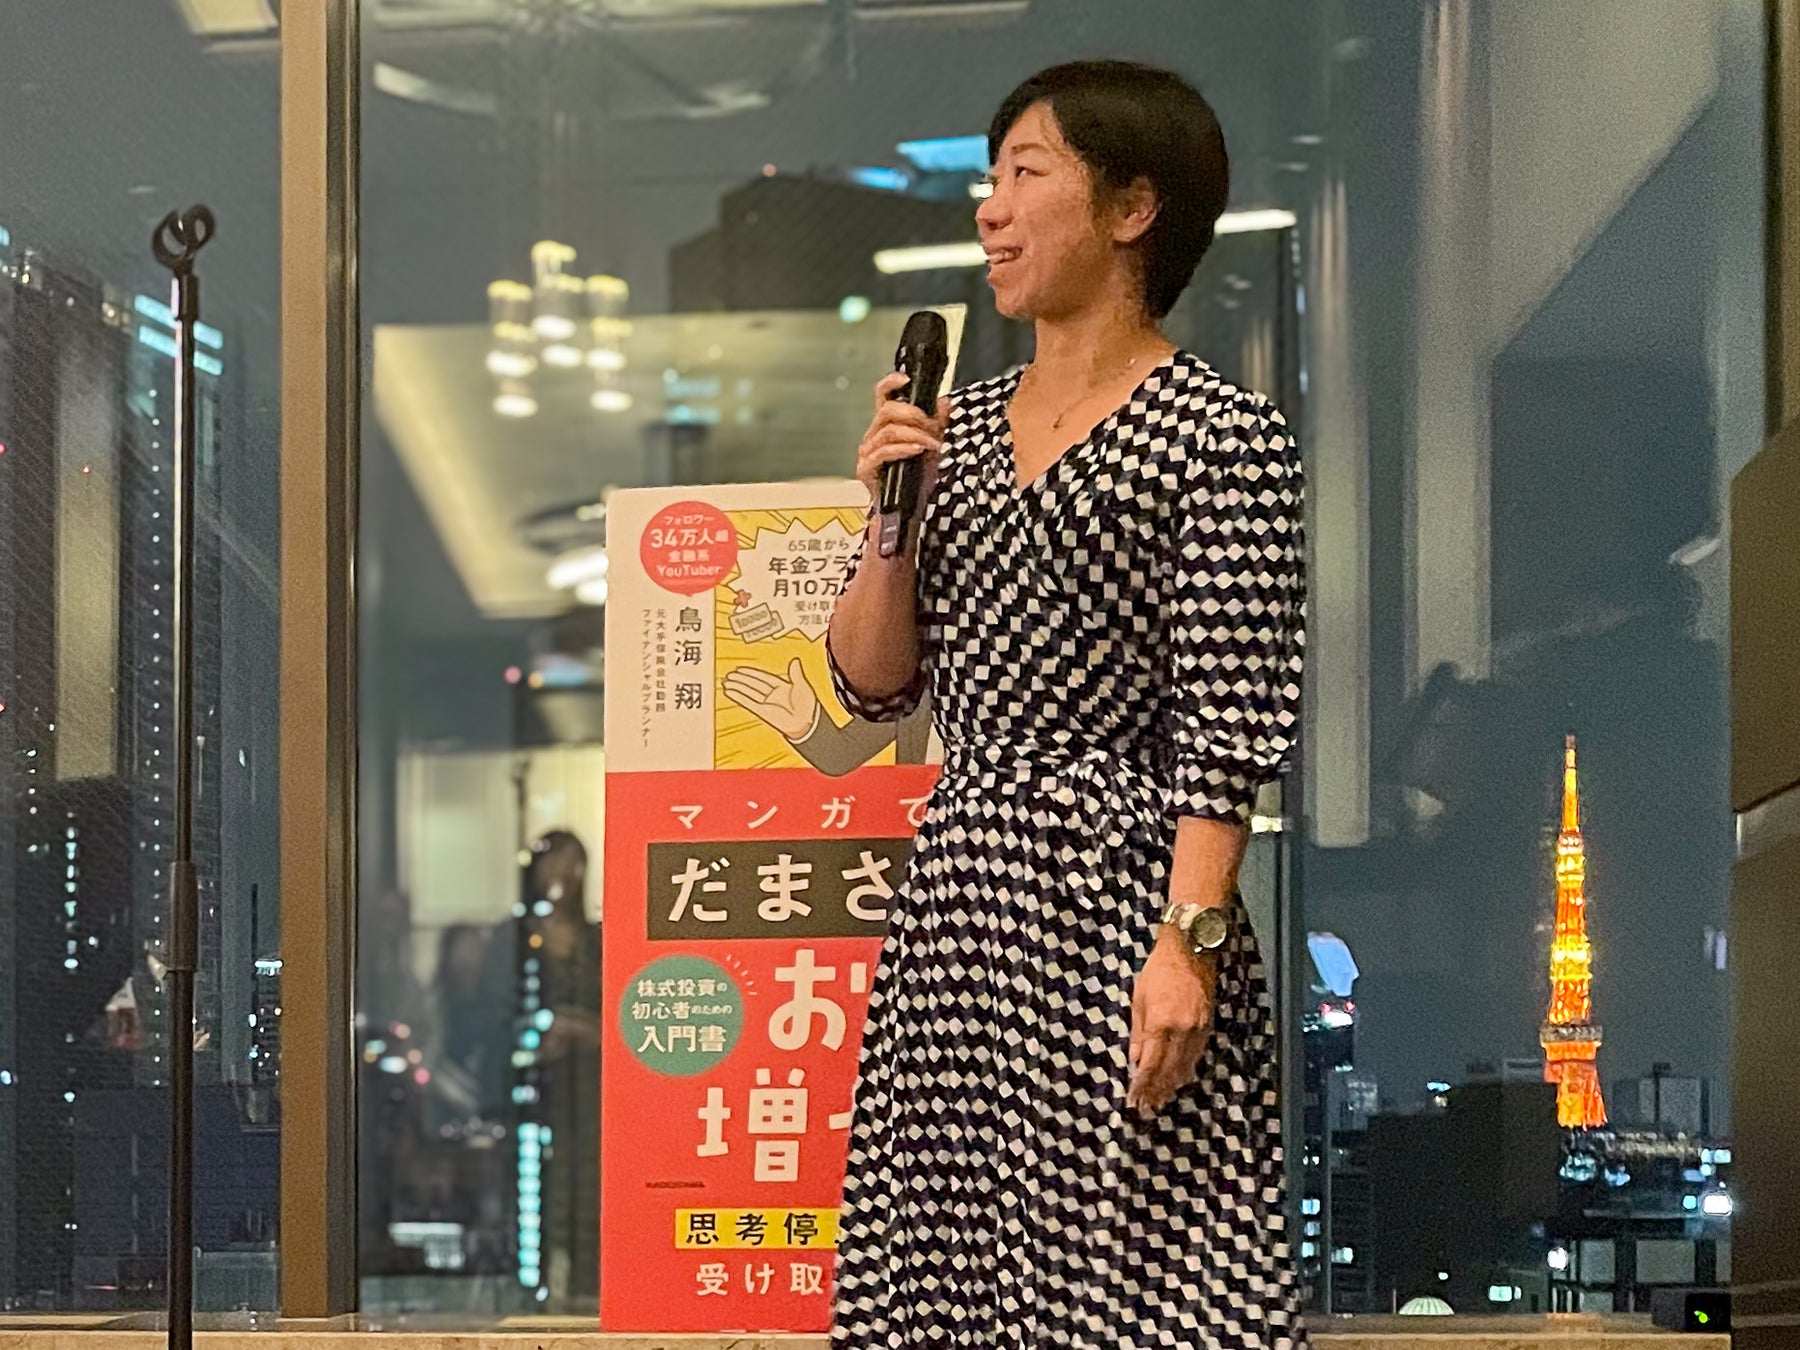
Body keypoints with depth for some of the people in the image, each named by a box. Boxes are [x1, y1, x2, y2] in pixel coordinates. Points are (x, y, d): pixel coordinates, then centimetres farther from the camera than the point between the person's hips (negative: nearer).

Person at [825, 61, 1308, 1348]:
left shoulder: (1221, 432, -6)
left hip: (1117, 898, -7)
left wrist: (1187, 940, -21)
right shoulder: (961, 423, 14)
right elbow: (873, 682, 15)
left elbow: (1230, 725, -12)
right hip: (959, 897, 7)